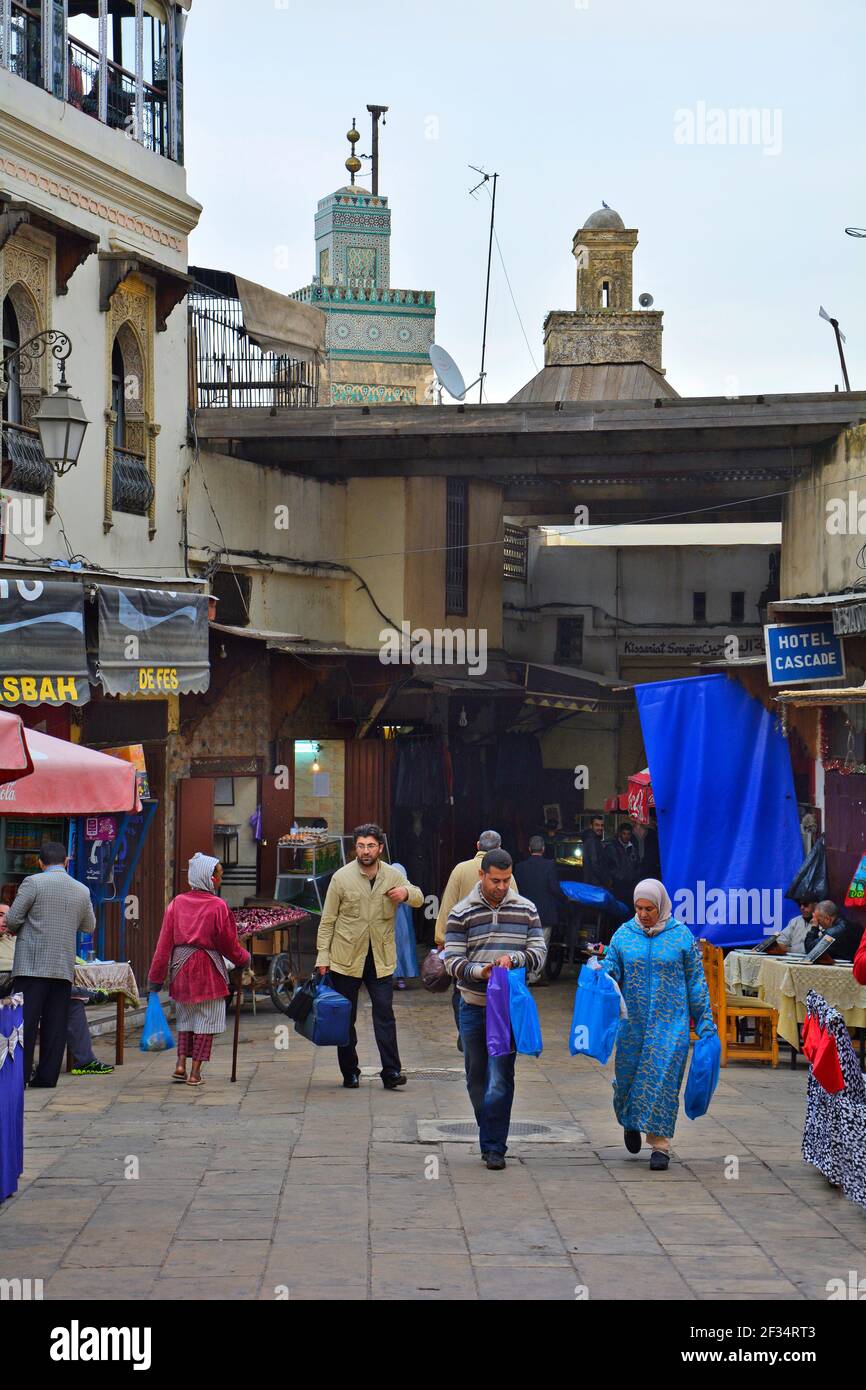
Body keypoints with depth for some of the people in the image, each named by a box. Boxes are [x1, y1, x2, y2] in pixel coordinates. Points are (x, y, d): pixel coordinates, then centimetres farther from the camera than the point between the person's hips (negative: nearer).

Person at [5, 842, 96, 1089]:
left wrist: (14, 929, 17)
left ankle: (20, 1075, -6)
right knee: (55, 1024, 7)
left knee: (26, 1021, -3)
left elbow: (12, 920, -5)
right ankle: (48, 1075, 7)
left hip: (33, 965, -4)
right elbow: (89, 926, 21)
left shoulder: (33, 882, -6)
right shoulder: (82, 890, 8)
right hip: (64, 966, 4)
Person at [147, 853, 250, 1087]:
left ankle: (181, 1065, 8)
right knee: (206, 1019, 6)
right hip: (208, 970, -4)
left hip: (180, 969, 4)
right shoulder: (218, 906, -11)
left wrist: (156, 977, 4)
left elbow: (164, 943, 0)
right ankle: (195, 1072, 5)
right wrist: (244, 959, 16)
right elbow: (229, 944, -4)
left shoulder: (177, 903, 0)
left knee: (185, 1017, 19)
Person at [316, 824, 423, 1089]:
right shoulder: (342, 877, -3)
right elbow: (327, 921, 0)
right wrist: (323, 956, -5)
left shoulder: (393, 876, 4)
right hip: (346, 958, -1)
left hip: (381, 959, 1)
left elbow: (418, 899, 5)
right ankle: (350, 1072, 16)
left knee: (385, 1014, -6)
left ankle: (391, 1072, -5)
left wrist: (407, 893, -19)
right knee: (346, 1017, 6)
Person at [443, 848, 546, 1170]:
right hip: (473, 1007, 1)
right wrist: (479, 971, -24)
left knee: (500, 1078, -8)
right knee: (477, 1077, 10)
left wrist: (514, 958, -17)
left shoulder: (526, 910, 4)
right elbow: (453, 960, -5)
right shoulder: (461, 913, 0)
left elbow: (539, 953, 4)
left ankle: (494, 1147, -4)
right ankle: (490, 1138, 26)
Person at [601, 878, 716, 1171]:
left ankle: (660, 1144, -1)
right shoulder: (624, 934, 6)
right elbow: (610, 971, 5)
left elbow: (696, 982, 4)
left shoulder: (681, 936, 1)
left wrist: (705, 1023, 4)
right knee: (627, 1075, 8)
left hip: (670, 1022, -2)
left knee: (663, 1079, -8)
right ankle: (630, 1122, 39)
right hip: (632, 1023, 2)